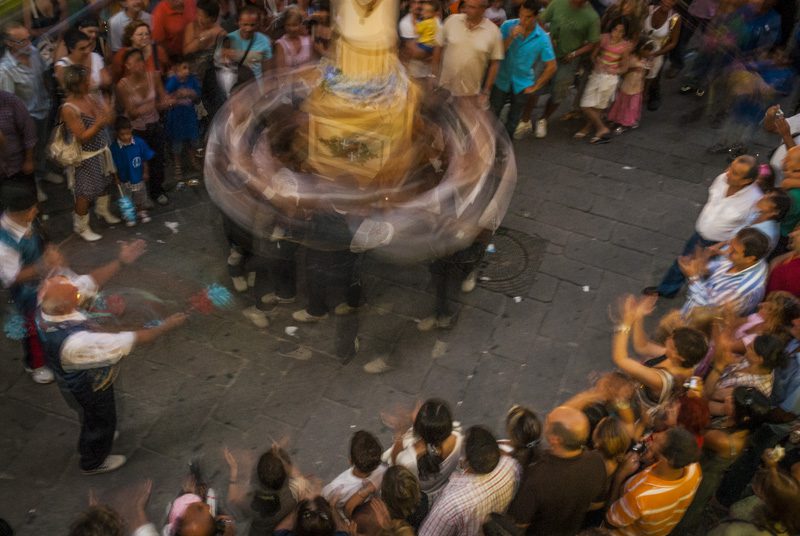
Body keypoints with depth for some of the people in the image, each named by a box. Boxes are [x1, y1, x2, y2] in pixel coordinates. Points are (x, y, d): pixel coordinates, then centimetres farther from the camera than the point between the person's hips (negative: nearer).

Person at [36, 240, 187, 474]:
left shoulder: (46, 305, -27)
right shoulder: (75, 342, -48)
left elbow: (88, 282, -17)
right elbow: (129, 341, -39)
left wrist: (120, 262, -21)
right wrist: (165, 327, -28)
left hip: (72, 378, 7)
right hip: (90, 387, -7)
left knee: (91, 417, 37)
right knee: (102, 420, 26)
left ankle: (94, 440, 68)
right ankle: (94, 462, 55)